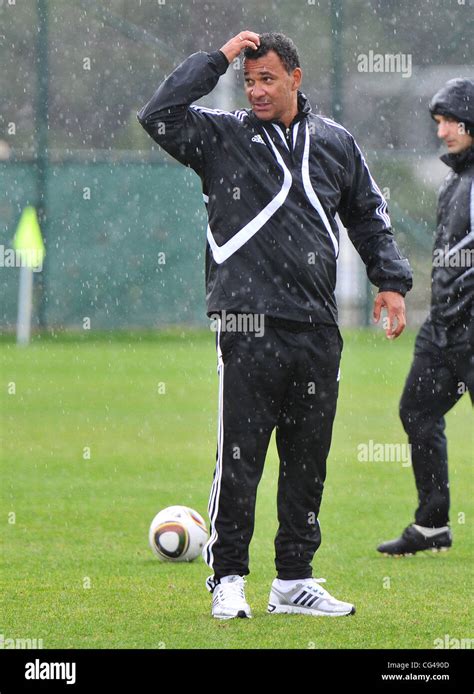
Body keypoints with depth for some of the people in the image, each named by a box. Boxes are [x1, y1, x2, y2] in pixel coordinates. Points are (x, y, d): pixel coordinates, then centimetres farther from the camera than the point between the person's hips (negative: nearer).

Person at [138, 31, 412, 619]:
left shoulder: (334, 144, 14)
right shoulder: (222, 138, 4)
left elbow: (369, 215, 24)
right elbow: (159, 117, -11)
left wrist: (391, 281, 15)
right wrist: (218, 58, -7)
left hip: (317, 329, 4)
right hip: (248, 323, -4)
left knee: (308, 460, 8)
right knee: (239, 459, -5)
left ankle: (294, 580, 16)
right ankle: (228, 578, 4)